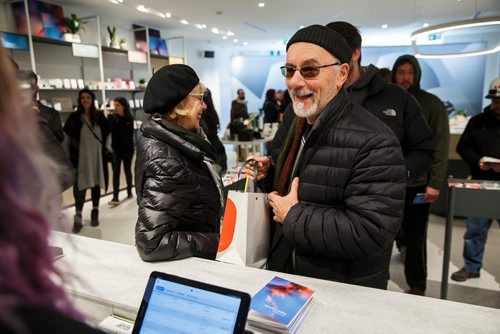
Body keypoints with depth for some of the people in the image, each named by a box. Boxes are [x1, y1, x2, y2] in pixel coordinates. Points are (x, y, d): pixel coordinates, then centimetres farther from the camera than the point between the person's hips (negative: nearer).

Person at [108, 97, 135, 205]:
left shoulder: (129, 118, -1)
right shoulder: (112, 117, -3)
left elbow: (130, 134, 2)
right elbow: (109, 130, -15)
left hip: (128, 149, 1)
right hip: (116, 149, -1)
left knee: (127, 170, 14)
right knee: (116, 172, -5)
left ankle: (129, 191, 30)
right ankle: (115, 197, -7)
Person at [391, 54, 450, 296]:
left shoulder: (432, 104, -1)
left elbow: (440, 146, -6)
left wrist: (435, 183, -12)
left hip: (418, 184, -2)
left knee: (415, 238, 9)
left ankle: (416, 287, 25)